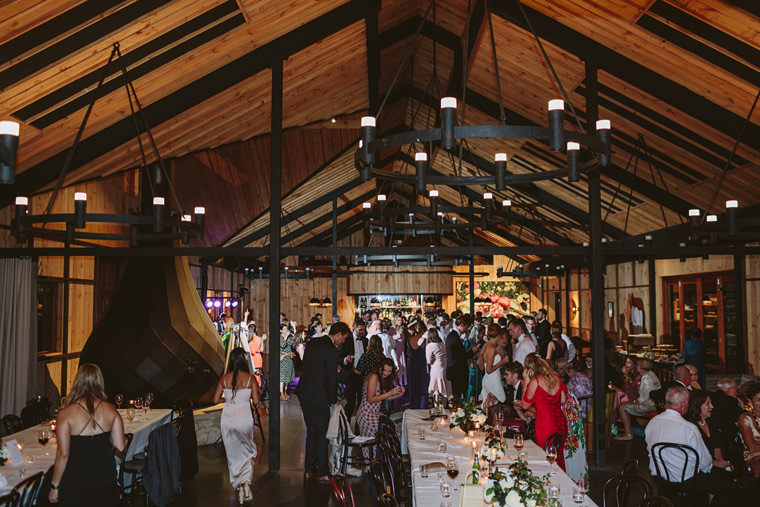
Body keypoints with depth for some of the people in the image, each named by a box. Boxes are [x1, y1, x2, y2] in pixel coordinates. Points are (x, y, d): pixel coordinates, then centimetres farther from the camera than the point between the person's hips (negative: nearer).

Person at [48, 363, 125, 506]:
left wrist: (54, 486, -4)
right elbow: (120, 446, -5)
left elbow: (63, 454, -15)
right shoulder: (111, 410, -6)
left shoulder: (66, 414, -14)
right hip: (106, 480, 2)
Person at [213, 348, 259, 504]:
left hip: (228, 418, 1)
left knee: (233, 453, 15)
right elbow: (256, 401, -9)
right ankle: (247, 483, 2)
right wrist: (256, 390, 11)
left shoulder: (224, 378, -3)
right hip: (245, 418, -1)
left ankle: (238, 487, 15)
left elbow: (216, 400, 1)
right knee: (247, 451, 18)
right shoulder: (250, 378, -9)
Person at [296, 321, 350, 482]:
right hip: (318, 397, -8)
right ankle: (322, 472, 10)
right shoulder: (331, 349, -16)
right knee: (321, 434, 3)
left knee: (311, 431, 17)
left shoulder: (312, 343, 9)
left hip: (303, 393, 8)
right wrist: (333, 400, 0)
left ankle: (309, 470, 23)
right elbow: (332, 377, -13)